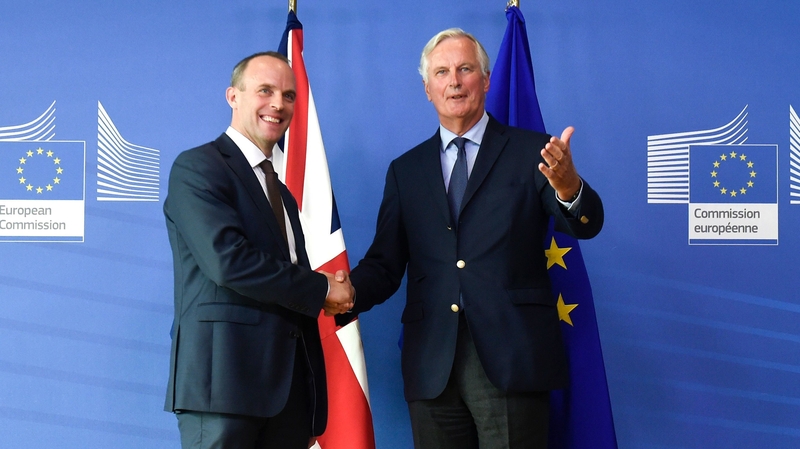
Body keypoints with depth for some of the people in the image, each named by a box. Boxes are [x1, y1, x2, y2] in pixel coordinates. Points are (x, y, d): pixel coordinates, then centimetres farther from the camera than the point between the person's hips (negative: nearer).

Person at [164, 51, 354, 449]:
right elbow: (227, 259, -17)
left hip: (290, 386, 7)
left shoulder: (282, 194, 22)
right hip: (225, 379, -7)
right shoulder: (197, 167, -3)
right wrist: (322, 289, -7)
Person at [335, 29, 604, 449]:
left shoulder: (531, 151, 4)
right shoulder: (405, 170, 13)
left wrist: (568, 188, -30)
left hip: (511, 361, -3)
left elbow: (585, 225, -7)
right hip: (432, 364, 3)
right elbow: (384, 264, 9)